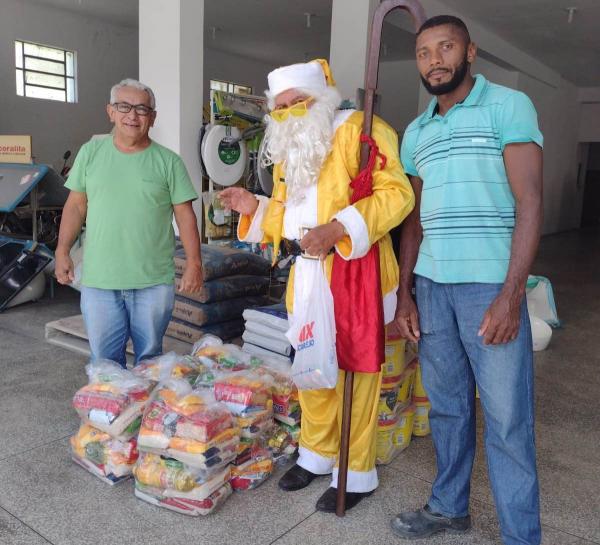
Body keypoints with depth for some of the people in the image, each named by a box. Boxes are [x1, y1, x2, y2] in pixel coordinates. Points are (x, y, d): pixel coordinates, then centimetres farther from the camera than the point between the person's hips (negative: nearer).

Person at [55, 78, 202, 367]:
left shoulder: (168, 161, 0)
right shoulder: (90, 152, 6)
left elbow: (185, 214, 0)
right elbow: (76, 205, 11)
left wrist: (194, 262, -6)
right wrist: (62, 251, 5)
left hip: (154, 281, -1)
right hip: (98, 280, 2)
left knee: (149, 358, 12)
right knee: (104, 361, 10)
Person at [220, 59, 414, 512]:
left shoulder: (362, 130, -7)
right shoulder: (287, 149, 17)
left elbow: (397, 193, -17)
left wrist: (337, 228, -27)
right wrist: (255, 208, 4)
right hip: (306, 277, 8)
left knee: (353, 375, 2)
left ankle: (357, 473, 20)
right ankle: (318, 453, 36)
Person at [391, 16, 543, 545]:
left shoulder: (509, 106, -2)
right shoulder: (415, 132, 15)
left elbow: (529, 203, -9)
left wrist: (511, 293, -16)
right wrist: (404, 292, 10)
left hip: (489, 285, -5)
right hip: (431, 286, 5)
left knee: (507, 417, 2)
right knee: (447, 404, 15)